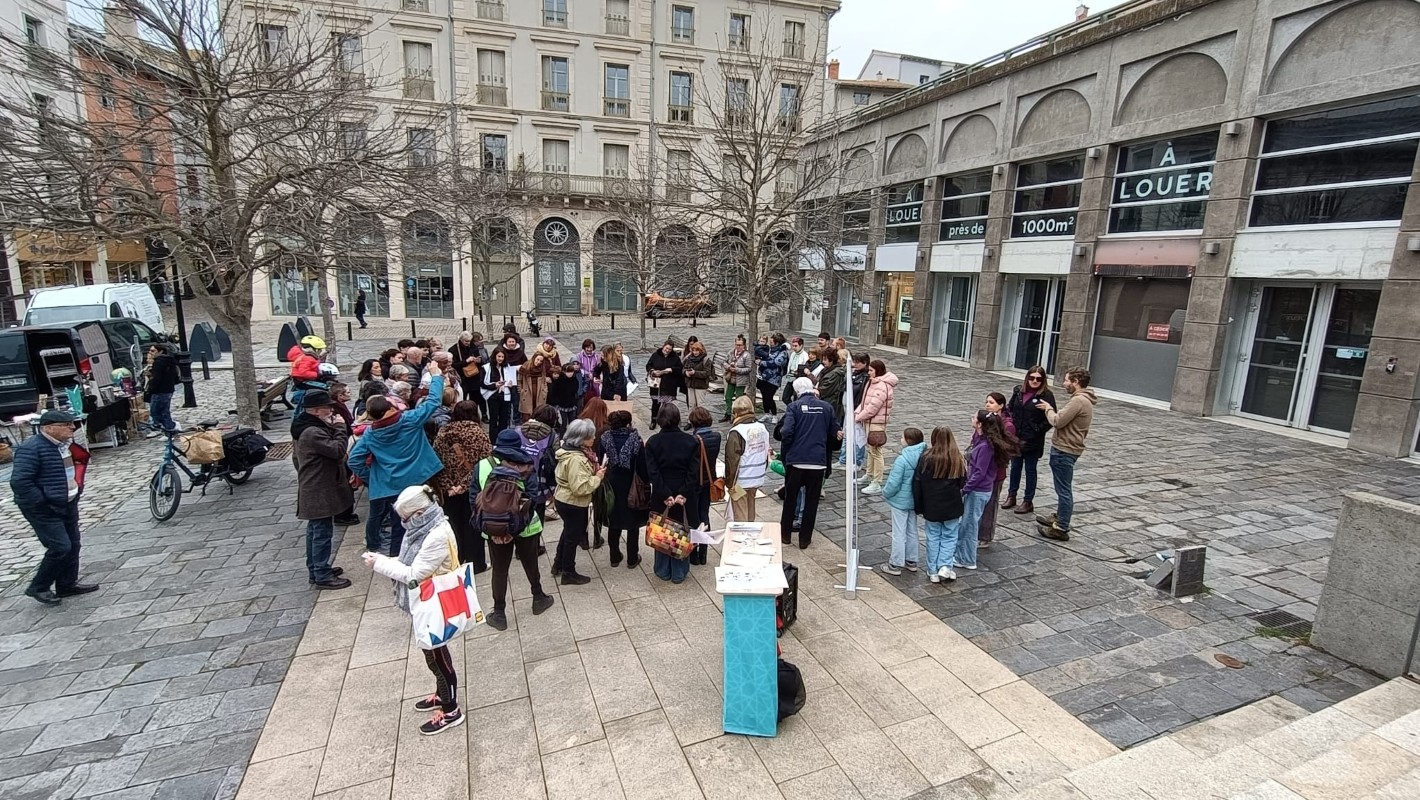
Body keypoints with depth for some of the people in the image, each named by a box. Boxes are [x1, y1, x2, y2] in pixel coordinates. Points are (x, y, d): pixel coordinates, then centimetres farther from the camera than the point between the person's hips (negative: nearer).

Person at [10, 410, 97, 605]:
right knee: (60, 548, -9)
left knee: (73, 545, 13)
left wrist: (76, 491, 13)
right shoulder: (31, 448, -21)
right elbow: (19, 481, -26)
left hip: (68, 505, 8)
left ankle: (67, 584, 26)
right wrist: (42, 503, -22)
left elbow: (78, 464, 21)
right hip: (44, 510, -8)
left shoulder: (66, 443, 4)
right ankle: (38, 587, 11)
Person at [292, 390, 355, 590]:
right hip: (320, 492, -11)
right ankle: (322, 576, 4)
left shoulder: (307, 428, 10)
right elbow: (338, 450, -28)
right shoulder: (313, 433, -25)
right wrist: (339, 427, -19)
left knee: (315, 531, 19)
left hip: (314, 490, 11)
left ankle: (315, 570, 31)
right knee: (322, 533, -3)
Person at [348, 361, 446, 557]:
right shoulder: (409, 419, -16)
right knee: (400, 524, 8)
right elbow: (433, 402, -11)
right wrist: (437, 375, 0)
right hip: (409, 483, -3)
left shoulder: (370, 433, -6)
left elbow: (353, 460, -6)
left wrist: (368, 476, 9)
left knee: (375, 516, 28)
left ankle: (372, 546, 50)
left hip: (381, 485, 3)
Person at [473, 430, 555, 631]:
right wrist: (521, 522, -15)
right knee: (530, 564, 20)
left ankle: (499, 614, 21)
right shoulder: (525, 466, -11)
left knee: (499, 570, 14)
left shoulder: (482, 466, -5)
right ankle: (539, 599, 39)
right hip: (524, 526, -1)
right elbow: (531, 498, -19)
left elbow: (474, 499, -6)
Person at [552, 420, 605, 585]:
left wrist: (594, 471, 1)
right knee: (573, 536, 7)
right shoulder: (576, 459, -31)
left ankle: (559, 564, 44)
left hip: (565, 500, 10)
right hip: (572, 504, -10)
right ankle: (569, 574, 24)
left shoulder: (570, 449, 1)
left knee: (569, 532, 27)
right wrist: (597, 477, -21)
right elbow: (580, 487, -33)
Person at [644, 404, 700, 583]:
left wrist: (665, 495, -14)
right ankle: (679, 573, 21)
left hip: (661, 496, 0)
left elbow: (653, 472, -13)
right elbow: (694, 472, -14)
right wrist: (683, 494, -15)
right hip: (686, 497, 0)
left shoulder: (653, 442, -8)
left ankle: (663, 571, 25)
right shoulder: (691, 441, -7)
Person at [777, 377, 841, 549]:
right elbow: (835, 432, 6)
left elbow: (786, 432, -14)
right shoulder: (826, 407, 3)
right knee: (811, 501, 12)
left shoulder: (794, 407, -5)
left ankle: (785, 534, 26)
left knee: (790, 498, 16)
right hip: (818, 461, 1)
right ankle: (804, 539, 19)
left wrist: (787, 449, 3)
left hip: (796, 460, -1)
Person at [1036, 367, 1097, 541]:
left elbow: (1057, 421, -20)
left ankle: (1061, 529, 5)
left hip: (1064, 450, -11)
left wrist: (1047, 408, -6)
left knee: (1064, 490, -3)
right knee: (1063, 488, 22)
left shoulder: (1078, 400, -22)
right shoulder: (1084, 399, 13)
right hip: (1066, 448, 11)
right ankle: (1059, 517, 36)